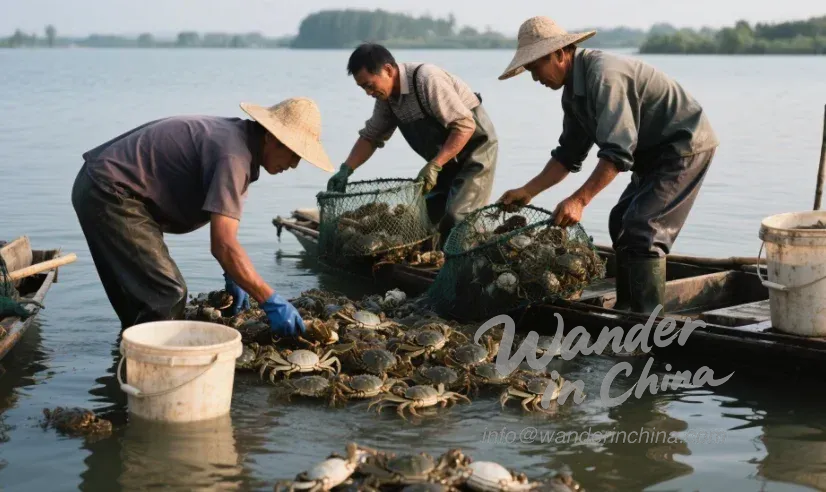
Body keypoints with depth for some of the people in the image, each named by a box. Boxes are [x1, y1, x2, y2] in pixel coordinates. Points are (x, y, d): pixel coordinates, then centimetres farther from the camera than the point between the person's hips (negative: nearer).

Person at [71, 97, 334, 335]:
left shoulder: (238, 134, 8)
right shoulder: (234, 153, -23)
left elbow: (225, 215, 19)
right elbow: (222, 244, -29)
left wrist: (233, 277, 12)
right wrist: (271, 302, -25)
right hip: (110, 193, -11)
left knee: (144, 296, 17)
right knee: (168, 297, -14)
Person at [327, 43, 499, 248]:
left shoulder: (427, 79, -27)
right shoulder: (386, 96, -1)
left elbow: (465, 126, -28)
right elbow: (370, 136, 10)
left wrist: (434, 166, -32)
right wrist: (345, 170, -4)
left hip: (475, 147, -8)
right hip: (444, 158, 8)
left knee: (457, 218, -18)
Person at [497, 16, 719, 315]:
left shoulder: (604, 76, -26)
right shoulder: (574, 90, 6)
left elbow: (617, 152, -33)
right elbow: (569, 154, 12)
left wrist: (579, 200, -36)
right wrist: (528, 192, 5)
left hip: (686, 145, -10)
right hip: (656, 152, 11)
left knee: (641, 228, -17)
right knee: (621, 222, 12)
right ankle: (626, 310, 18)